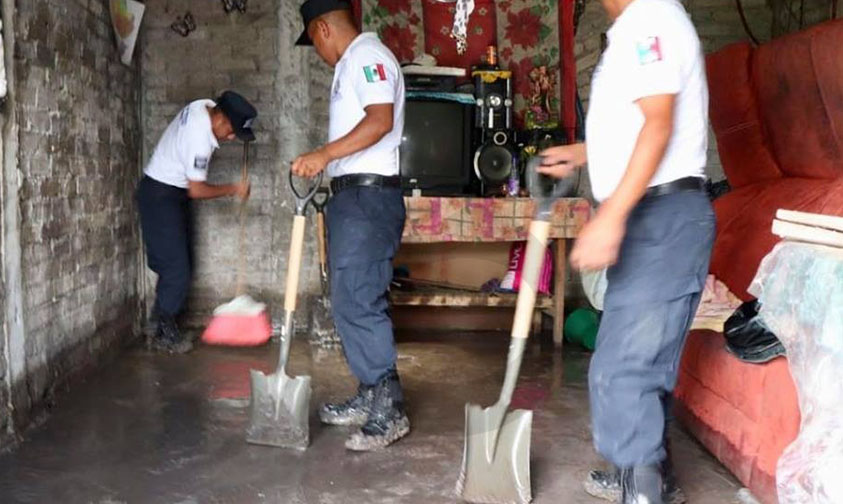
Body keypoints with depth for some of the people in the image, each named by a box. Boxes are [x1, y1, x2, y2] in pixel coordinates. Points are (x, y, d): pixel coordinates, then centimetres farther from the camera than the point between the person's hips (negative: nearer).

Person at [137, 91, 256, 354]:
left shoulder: (206, 106, -6)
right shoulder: (200, 140, -30)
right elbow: (197, 191, -22)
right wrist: (233, 189, -11)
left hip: (173, 193, 10)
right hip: (160, 196, -10)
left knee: (182, 262, 11)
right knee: (176, 269, -9)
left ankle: (166, 327, 19)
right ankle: (165, 334, 2)